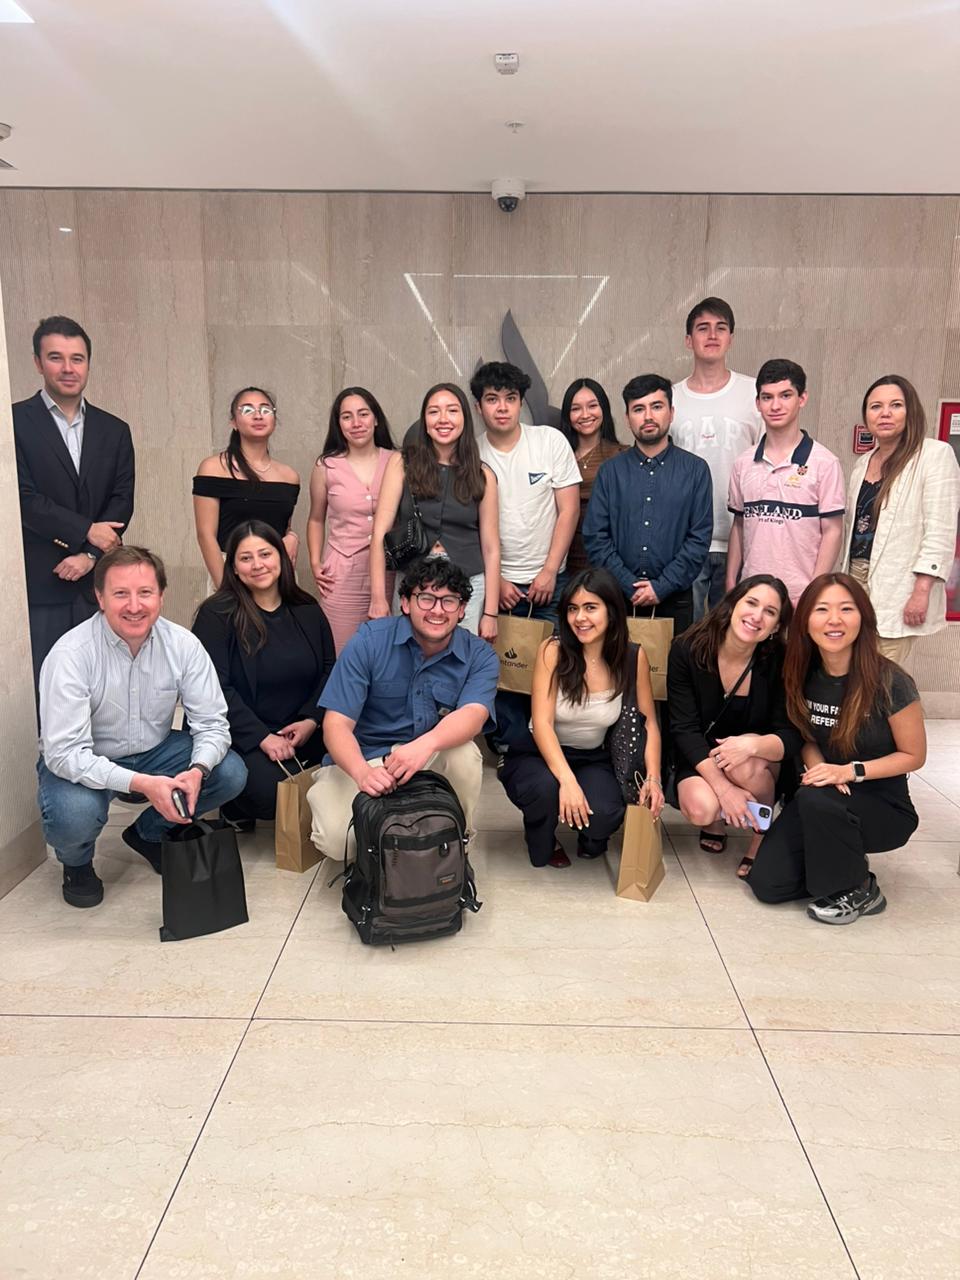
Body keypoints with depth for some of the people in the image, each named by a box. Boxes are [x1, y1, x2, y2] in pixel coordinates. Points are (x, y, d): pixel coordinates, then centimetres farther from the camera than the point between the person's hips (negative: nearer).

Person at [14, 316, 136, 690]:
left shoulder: (114, 430, 12)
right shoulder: (16, 421, 0)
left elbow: (122, 502, 5)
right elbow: (22, 497, -8)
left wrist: (90, 555, -7)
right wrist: (86, 531, -9)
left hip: (98, 584, 3)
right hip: (38, 587, -3)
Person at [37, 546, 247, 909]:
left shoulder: (183, 645, -14)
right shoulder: (70, 655, -25)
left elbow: (212, 723, -10)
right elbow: (64, 753, -28)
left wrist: (197, 770, -33)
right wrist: (141, 784, -40)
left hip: (154, 753, 4)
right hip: (82, 763, -4)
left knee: (231, 773, -18)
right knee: (73, 814, -35)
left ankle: (150, 834, 12)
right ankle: (76, 863, 6)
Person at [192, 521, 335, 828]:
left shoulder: (308, 611, 11)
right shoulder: (216, 615, -5)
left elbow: (329, 670, 11)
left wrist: (311, 720, -7)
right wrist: (262, 737, -19)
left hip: (301, 733, 5)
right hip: (239, 737, -5)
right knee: (272, 793, -29)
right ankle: (236, 807, 8)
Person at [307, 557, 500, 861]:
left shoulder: (479, 656, -6)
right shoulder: (369, 641, -11)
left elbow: (473, 715, -26)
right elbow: (336, 723, -16)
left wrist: (427, 744, -48)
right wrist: (362, 772, -37)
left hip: (432, 760, 2)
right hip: (362, 759, -1)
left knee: (465, 753, -31)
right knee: (336, 839, -26)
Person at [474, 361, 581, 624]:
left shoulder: (551, 441, -3)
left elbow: (569, 510, -3)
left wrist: (549, 572, -7)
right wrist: (495, 580, -4)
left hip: (549, 581, 0)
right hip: (495, 582, 0)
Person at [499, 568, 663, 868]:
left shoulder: (634, 657, -8)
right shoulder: (553, 650, -16)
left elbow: (648, 723, 0)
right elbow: (542, 723, -22)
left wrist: (653, 778, -15)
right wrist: (567, 780, -35)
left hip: (594, 760, 2)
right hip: (540, 754, -1)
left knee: (604, 813, -30)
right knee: (546, 788, -36)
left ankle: (592, 841, 12)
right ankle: (542, 845, 2)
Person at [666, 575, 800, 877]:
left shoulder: (780, 661, -15)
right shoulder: (687, 650, -17)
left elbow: (791, 736, -17)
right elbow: (684, 728, -19)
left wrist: (753, 744, -40)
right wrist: (723, 787, -31)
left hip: (764, 766, 1)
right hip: (700, 760, 0)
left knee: (748, 765, -34)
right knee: (700, 809, -31)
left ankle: (762, 840, -4)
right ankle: (716, 821, 9)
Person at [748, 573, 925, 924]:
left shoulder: (889, 682, -20)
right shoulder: (803, 674, -6)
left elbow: (913, 756, -10)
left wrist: (849, 772, -23)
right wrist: (818, 766, -15)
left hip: (884, 806, -4)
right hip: (825, 796, 4)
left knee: (816, 799, -36)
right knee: (766, 883, -12)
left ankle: (858, 891, -9)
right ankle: (845, 861, 16)